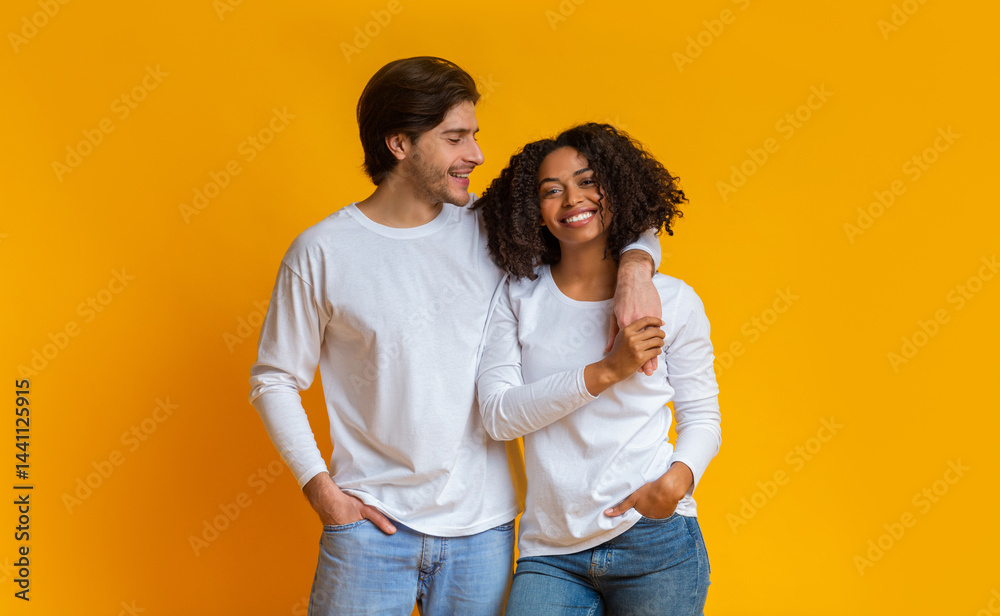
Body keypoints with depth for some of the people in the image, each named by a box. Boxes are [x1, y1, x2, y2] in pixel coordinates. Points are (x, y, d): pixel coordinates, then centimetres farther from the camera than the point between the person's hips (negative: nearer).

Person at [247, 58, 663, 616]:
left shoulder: (490, 231, 3)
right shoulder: (321, 252, -4)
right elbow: (274, 381, 2)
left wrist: (635, 267, -9)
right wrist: (321, 488, -6)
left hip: (482, 527, 3)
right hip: (372, 525, -2)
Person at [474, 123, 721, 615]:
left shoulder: (673, 300, 2)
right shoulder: (518, 297, 4)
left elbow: (702, 418, 7)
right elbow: (498, 416, -6)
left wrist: (678, 478, -15)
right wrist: (606, 371, -15)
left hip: (654, 543, 0)